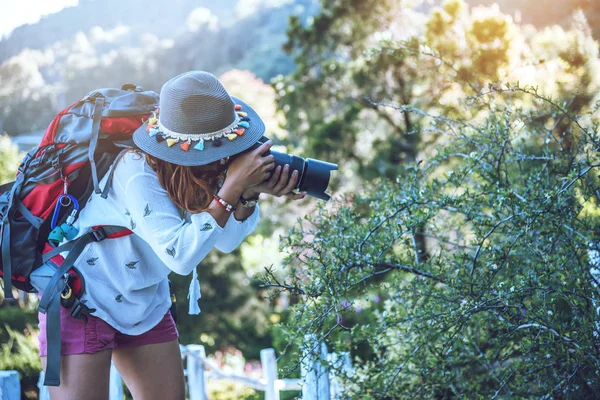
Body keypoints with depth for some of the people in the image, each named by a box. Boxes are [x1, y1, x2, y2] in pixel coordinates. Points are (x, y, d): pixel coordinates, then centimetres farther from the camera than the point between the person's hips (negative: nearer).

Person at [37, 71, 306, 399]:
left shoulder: (206, 170, -11)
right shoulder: (138, 172, -30)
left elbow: (226, 241, -5)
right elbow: (180, 255, -35)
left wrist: (251, 193, -23)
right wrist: (232, 188, -36)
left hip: (145, 302, 7)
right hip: (81, 297, -6)